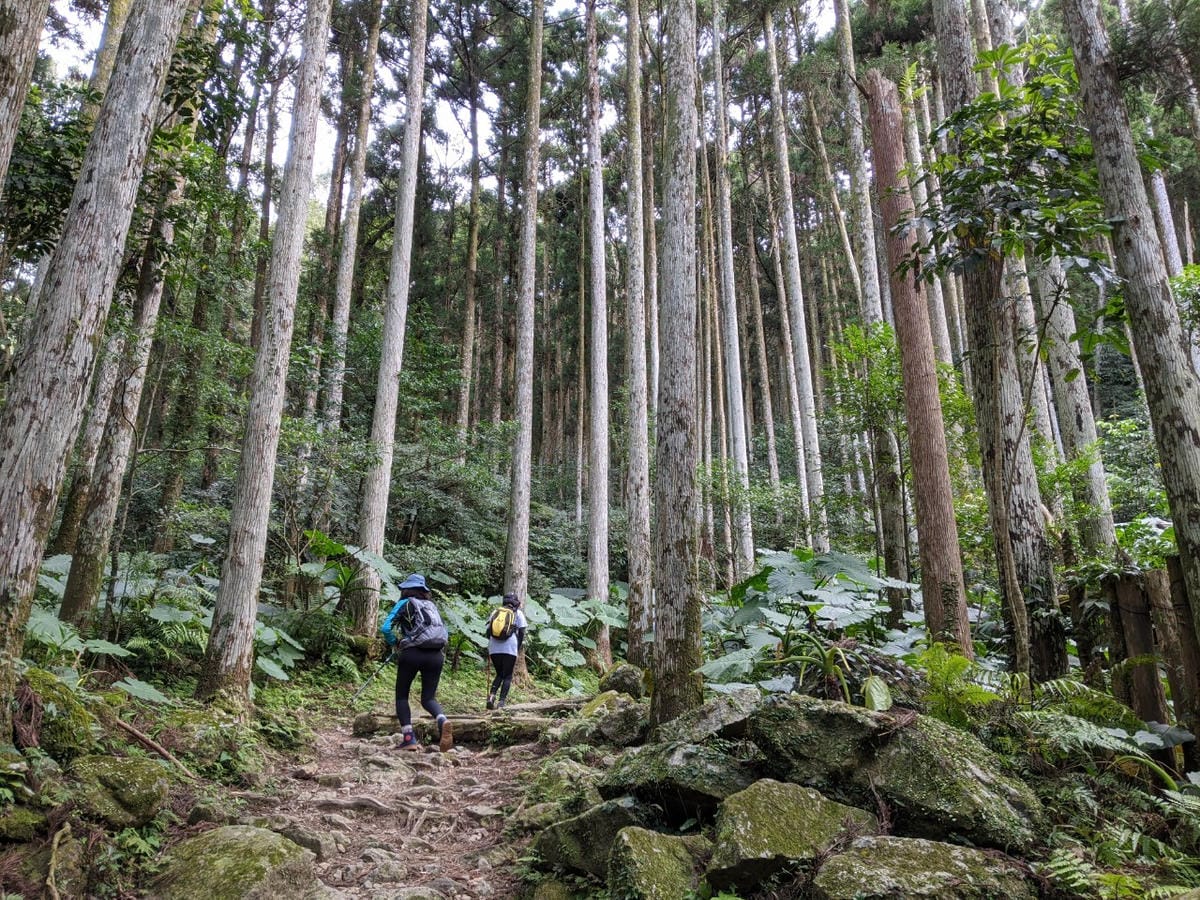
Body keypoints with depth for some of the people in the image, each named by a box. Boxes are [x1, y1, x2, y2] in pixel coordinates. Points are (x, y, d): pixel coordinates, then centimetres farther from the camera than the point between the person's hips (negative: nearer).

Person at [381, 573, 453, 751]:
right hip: (436, 655, 4)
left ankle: (409, 738, -1)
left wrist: (395, 643, 14)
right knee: (428, 697, 11)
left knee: (402, 696, 12)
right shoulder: (432, 605, 21)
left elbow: (386, 628, -2)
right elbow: (444, 633, 22)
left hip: (412, 653, -4)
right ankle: (443, 720, -20)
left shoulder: (405, 603, 9)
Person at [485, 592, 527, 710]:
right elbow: (521, 632, 3)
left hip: (494, 648, 3)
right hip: (510, 648, -3)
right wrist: (518, 647, 11)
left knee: (499, 674, 18)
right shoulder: (518, 613, 9)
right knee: (507, 676, 7)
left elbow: (488, 630, 14)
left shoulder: (495, 612, 16)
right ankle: (501, 702, -3)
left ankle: (492, 695, -3)